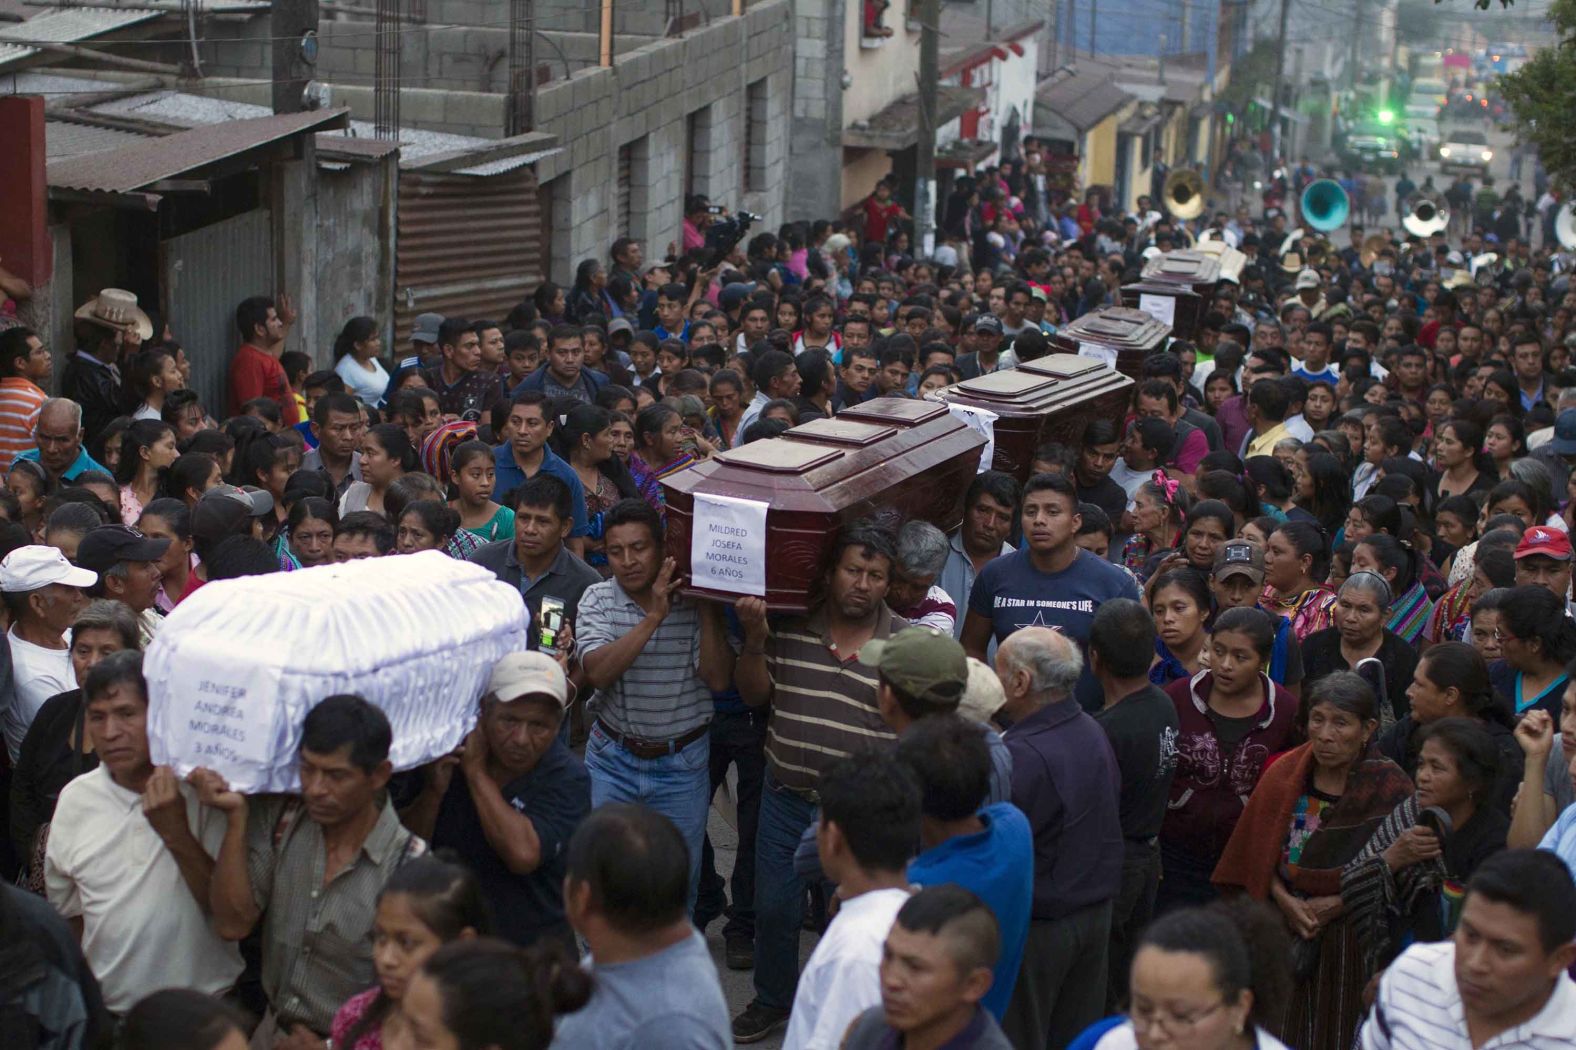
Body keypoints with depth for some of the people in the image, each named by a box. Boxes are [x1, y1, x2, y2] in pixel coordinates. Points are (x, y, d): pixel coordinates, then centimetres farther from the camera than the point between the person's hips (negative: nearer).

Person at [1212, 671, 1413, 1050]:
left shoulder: (1389, 787, -8)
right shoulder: (1285, 777, 1)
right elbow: (1260, 853, 5)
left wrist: (1338, 903, -14)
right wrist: (1284, 899, -11)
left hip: (1354, 935, -2)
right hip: (1285, 932, 3)